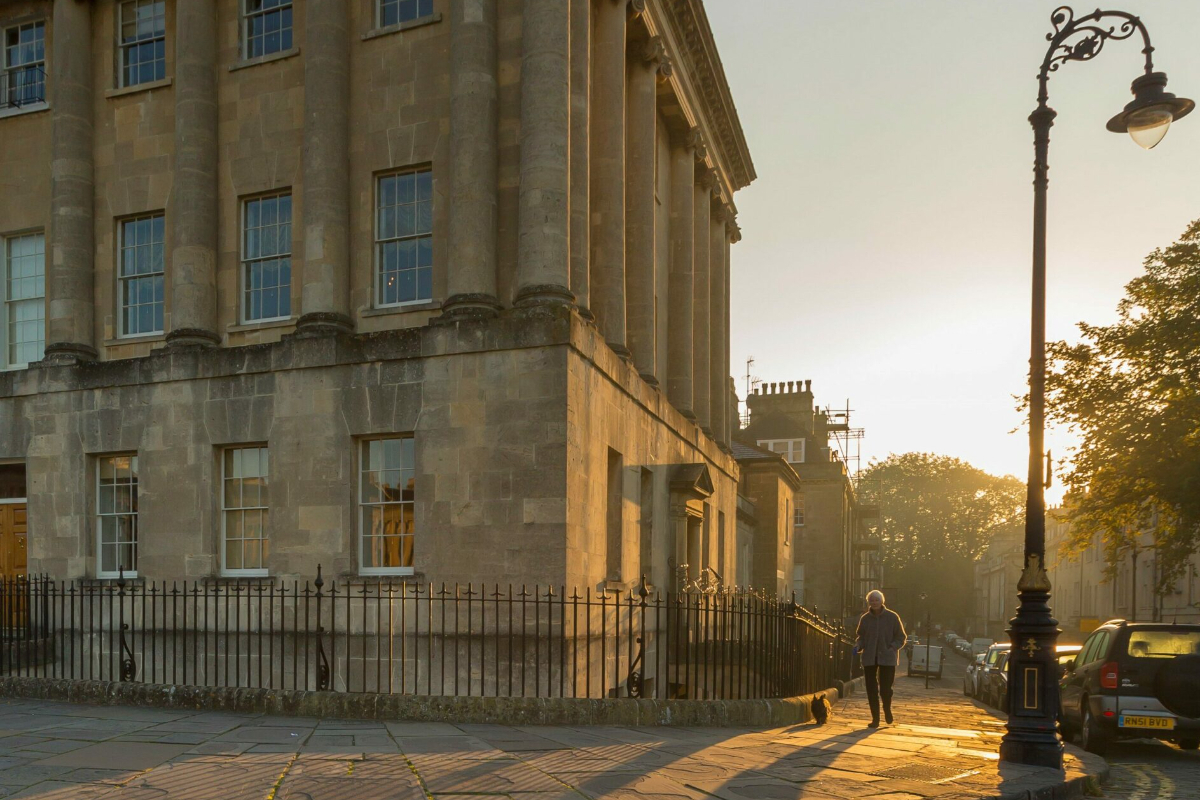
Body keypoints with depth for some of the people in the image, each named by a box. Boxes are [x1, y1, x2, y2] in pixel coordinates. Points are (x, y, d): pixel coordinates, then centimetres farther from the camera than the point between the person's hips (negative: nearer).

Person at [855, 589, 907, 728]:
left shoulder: (892, 617, -2)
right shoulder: (865, 618, 4)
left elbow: (901, 637, 3)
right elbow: (860, 636, 14)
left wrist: (892, 648, -13)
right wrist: (858, 645, -7)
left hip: (887, 659, -2)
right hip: (869, 659, 2)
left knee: (885, 688, -3)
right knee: (871, 690, 2)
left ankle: (887, 710, 29)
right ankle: (875, 718, 14)